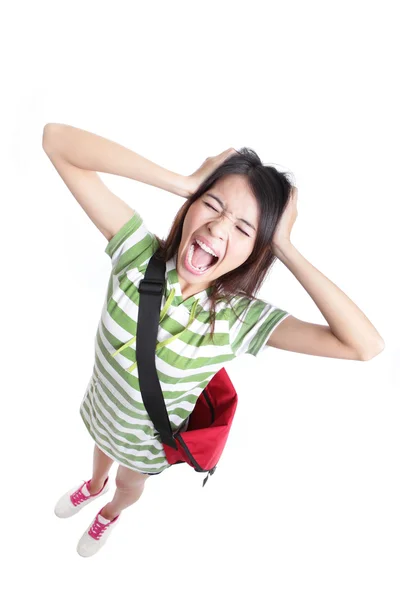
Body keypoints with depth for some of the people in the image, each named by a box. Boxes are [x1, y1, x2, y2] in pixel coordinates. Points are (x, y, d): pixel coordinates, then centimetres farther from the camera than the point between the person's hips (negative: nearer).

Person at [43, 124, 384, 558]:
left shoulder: (240, 317, -34)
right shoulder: (139, 252, -31)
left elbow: (366, 346, -42)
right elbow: (57, 140, -37)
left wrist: (286, 249, -42)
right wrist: (183, 181, -44)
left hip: (146, 440, -1)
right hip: (100, 407, 1)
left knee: (129, 483, 33)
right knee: (101, 451, 37)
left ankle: (110, 513, 70)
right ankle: (94, 486, 73)